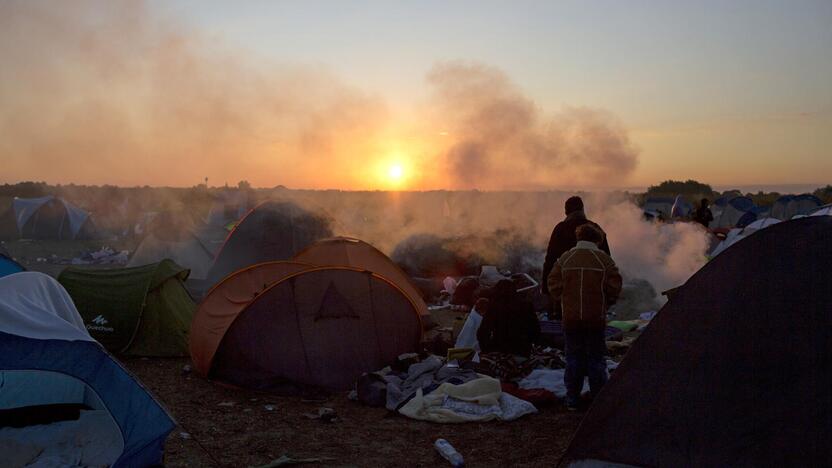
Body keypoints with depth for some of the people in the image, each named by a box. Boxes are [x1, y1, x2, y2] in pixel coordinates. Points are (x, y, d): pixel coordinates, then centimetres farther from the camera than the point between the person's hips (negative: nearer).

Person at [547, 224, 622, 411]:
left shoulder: (565, 258, 0)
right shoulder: (604, 259, -3)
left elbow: (554, 284, -2)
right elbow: (615, 286, -6)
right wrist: (605, 303, 9)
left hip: (570, 317, 1)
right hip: (596, 318, -1)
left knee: (573, 358, 10)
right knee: (596, 358, 9)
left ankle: (572, 400, 12)